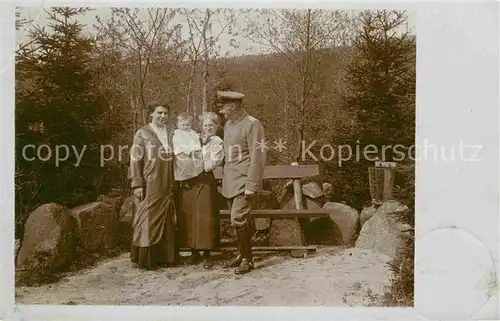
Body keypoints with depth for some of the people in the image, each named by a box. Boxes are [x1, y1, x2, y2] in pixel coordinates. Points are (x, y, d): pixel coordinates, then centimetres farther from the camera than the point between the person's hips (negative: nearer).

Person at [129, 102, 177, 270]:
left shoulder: (168, 134, 13)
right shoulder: (142, 133, 0)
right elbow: (135, 160, -5)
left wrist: (172, 184, 13)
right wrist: (137, 184, -12)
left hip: (165, 187, 5)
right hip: (149, 186, -5)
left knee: (165, 222, 5)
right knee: (148, 221, -2)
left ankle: (161, 256, 14)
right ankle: (144, 259, 6)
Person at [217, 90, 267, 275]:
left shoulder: (252, 125, -11)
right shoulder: (228, 124, 14)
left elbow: (258, 157, -15)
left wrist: (251, 185, -19)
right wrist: (224, 178, 14)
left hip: (243, 182, -7)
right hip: (230, 182, 7)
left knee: (239, 220, -11)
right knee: (238, 220, 12)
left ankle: (247, 259, 3)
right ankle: (242, 254, 25)